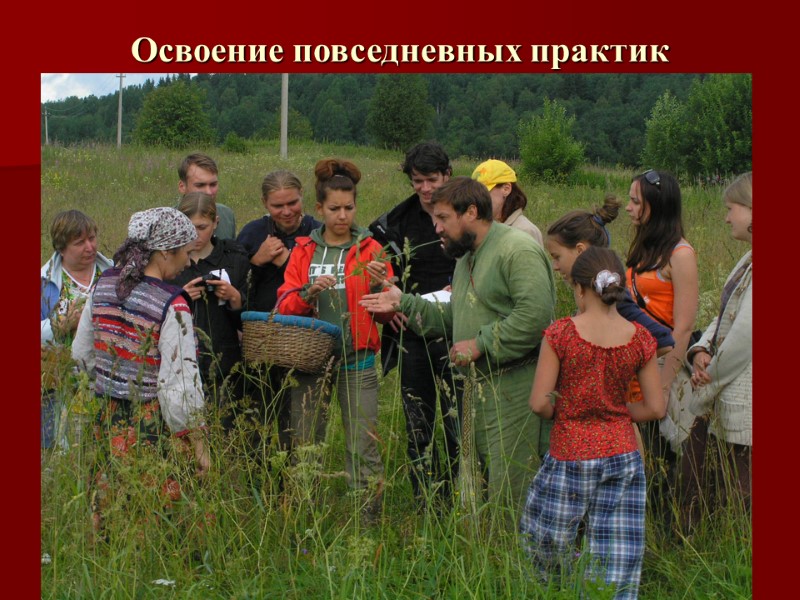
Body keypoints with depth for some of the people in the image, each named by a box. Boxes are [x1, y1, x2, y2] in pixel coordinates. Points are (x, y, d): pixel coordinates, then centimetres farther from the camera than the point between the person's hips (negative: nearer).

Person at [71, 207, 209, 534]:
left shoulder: (104, 284, 3)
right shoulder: (171, 305, -17)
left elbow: (82, 353, 14)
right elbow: (180, 384, -17)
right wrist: (199, 444, -9)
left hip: (110, 418, 7)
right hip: (154, 427, -7)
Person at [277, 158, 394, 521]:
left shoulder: (369, 249, 4)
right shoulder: (303, 251, 10)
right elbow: (285, 306, 3)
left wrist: (380, 286, -21)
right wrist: (309, 292, -16)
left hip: (356, 359, -2)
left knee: (362, 448, -6)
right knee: (304, 446, 4)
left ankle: (368, 524, 1)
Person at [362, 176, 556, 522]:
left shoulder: (517, 250, -13)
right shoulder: (466, 258, 21)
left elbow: (536, 314, -24)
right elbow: (453, 318, 26)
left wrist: (481, 344, -19)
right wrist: (404, 303, 17)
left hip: (514, 390, -10)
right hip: (477, 389, 10)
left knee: (509, 493, -9)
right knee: (472, 493, 13)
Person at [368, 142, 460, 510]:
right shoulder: (395, 223, 8)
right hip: (411, 333, 3)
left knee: (455, 421, -4)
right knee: (417, 424, 8)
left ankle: (447, 501, 8)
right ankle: (422, 505, 17)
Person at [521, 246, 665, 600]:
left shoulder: (561, 334, -11)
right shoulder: (640, 339, -2)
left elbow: (539, 403, -12)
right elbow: (656, 408, 2)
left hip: (570, 455, -3)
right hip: (623, 456, 3)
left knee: (543, 550, 16)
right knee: (618, 570, 4)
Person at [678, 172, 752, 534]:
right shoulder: (747, 261, 14)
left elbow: (745, 335, -20)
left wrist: (708, 386, -10)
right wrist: (701, 351, -2)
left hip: (740, 411, -10)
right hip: (718, 405, 10)